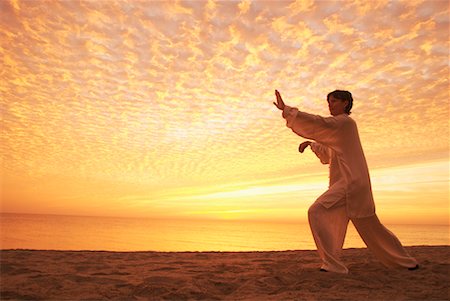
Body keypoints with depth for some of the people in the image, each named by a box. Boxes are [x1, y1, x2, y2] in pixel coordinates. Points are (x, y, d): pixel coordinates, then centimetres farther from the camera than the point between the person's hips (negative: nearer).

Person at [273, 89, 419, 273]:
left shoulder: (345, 122, -6)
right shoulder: (342, 127, 24)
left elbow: (317, 123, -21)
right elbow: (328, 155, 29)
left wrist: (286, 109, -23)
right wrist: (311, 144, 14)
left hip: (350, 183, -10)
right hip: (350, 184, 10)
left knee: (317, 212, -20)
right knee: (371, 228, 20)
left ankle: (333, 264, -20)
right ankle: (407, 262, 34)